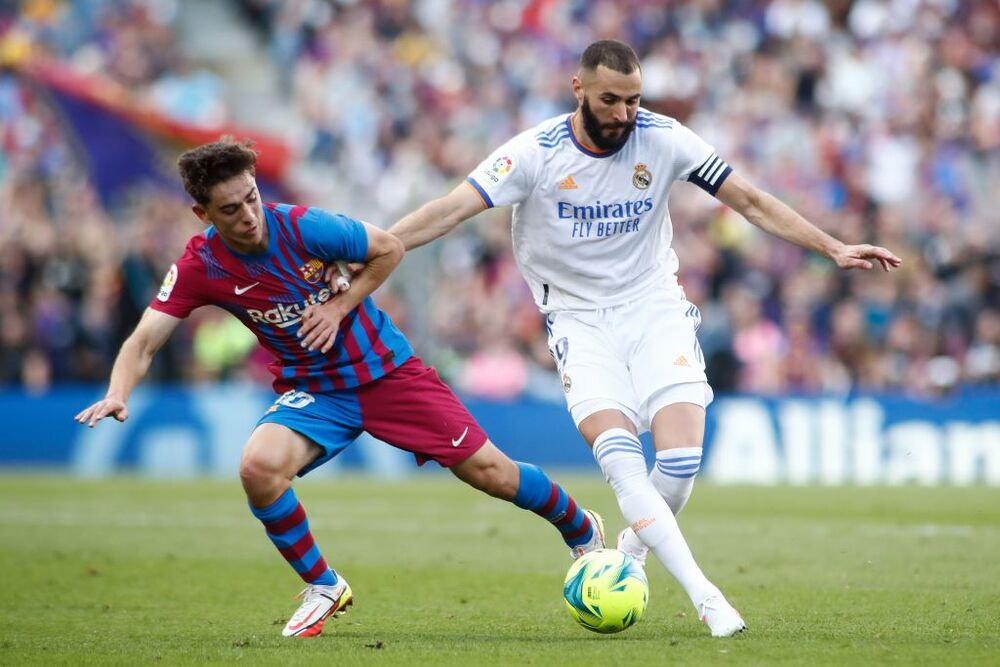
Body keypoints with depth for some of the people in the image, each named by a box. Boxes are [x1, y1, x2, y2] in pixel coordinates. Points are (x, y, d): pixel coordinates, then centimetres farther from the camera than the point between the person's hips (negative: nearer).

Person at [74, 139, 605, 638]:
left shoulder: (303, 228, -21)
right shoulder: (199, 267, -15)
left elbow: (390, 249, -6)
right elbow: (144, 340, -17)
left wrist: (340, 306, -17)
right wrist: (117, 394, -37)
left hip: (387, 371, -2)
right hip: (312, 392, 2)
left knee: (490, 473, -3)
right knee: (258, 468, -28)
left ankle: (582, 530, 27)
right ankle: (323, 588, -5)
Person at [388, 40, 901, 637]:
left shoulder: (663, 140, -7)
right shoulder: (536, 153, -13)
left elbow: (750, 201, -1)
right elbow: (452, 209, -18)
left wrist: (834, 249, -5)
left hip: (654, 307, 2)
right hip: (580, 318, -1)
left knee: (683, 458, -16)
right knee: (620, 457, -22)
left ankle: (633, 548, 16)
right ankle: (705, 596, -22)